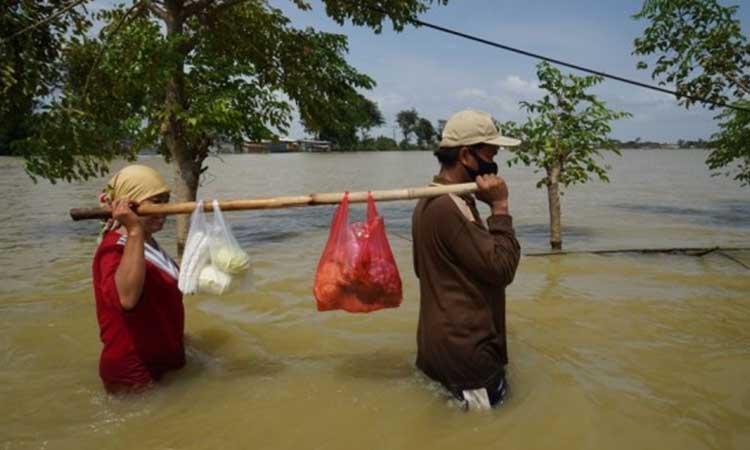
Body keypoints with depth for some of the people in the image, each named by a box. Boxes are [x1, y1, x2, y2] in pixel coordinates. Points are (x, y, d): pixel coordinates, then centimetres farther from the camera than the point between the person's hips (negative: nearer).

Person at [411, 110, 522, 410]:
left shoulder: (431, 201, 11)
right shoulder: (449, 207, -22)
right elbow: (502, 268, -21)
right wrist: (500, 207, -15)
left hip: (441, 339, 10)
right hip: (465, 349, -10)